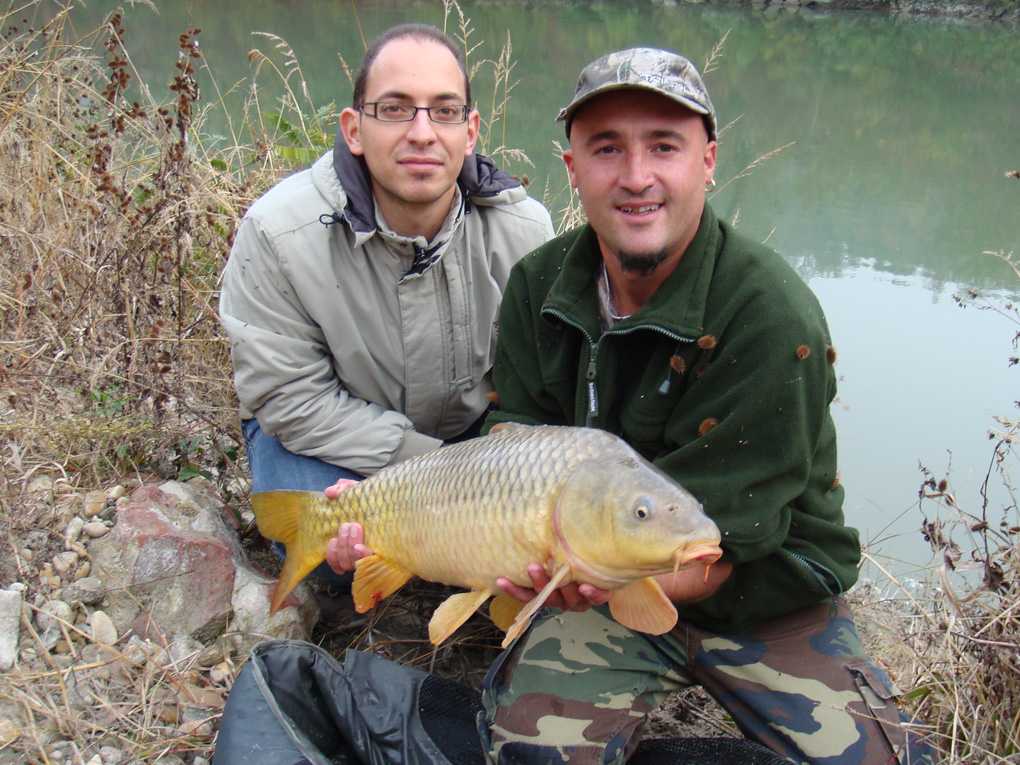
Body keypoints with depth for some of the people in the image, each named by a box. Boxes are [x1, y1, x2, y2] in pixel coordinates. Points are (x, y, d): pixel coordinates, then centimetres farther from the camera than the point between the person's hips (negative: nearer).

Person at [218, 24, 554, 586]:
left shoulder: (524, 230, -21)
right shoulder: (278, 232, -27)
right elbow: (289, 398, -22)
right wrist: (438, 466, -26)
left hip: (469, 426, 2)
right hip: (326, 433, -2)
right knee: (323, 548, -29)